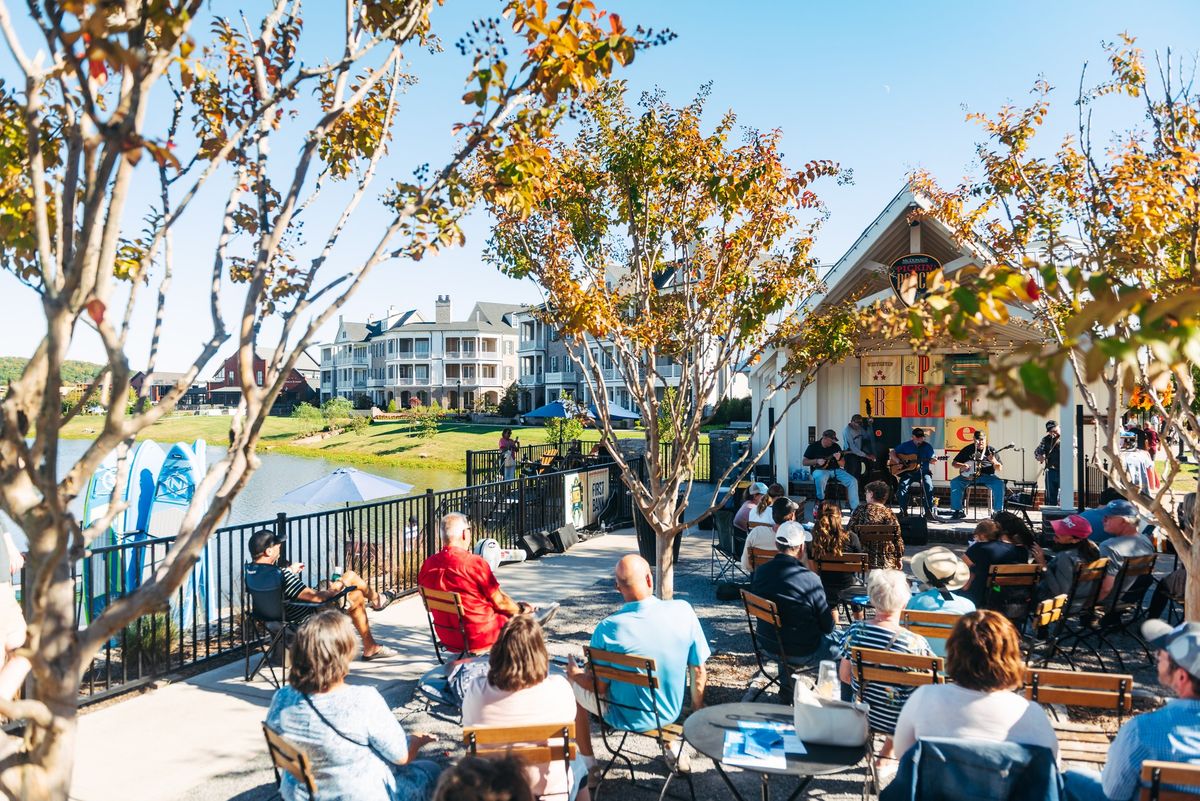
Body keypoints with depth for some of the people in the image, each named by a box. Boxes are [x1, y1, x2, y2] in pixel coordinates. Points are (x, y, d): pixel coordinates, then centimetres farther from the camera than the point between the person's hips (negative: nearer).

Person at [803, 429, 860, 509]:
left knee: (853, 481, -17)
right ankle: (820, 502, -19)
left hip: (835, 469, 4)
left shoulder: (836, 446, 9)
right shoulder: (813, 446, 2)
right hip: (820, 470, -4)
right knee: (821, 479, -41)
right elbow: (804, 462, 2)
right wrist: (817, 461, -14)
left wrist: (838, 459, -15)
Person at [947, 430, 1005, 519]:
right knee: (954, 482, -25)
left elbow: (999, 468, 2)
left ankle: (998, 511, -18)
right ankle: (958, 510, -15)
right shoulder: (968, 449, 9)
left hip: (987, 476, 0)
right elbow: (954, 463, 11)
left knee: (999, 484, -30)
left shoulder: (991, 450, 8)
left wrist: (994, 462, -21)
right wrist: (962, 465, -12)